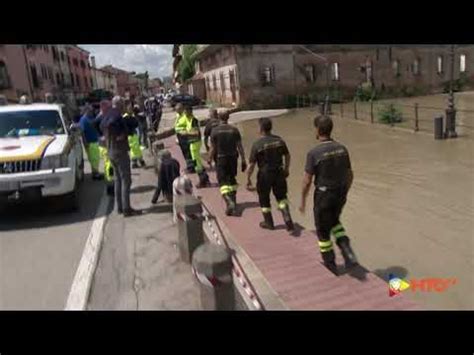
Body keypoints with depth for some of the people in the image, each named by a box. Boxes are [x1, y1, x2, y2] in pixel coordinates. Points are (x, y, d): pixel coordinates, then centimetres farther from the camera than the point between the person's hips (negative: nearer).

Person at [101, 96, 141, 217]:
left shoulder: (108, 115, 12)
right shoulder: (117, 116, -17)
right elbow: (109, 124, -31)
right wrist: (118, 135, -18)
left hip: (111, 151, 10)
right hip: (120, 151, -10)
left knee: (118, 179, 14)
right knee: (126, 180, -5)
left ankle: (120, 207, 20)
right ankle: (126, 209, -3)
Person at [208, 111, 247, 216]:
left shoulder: (215, 130, -8)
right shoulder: (234, 130, -2)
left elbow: (212, 148, -7)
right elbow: (240, 146, -2)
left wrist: (210, 159, 8)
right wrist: (243, 160, 4)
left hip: (220, 159, -3)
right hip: (233, 158, 3)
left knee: (223, 181, -2)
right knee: (232, 178, 21)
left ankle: (229, 202, -21)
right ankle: (233, 198, 33)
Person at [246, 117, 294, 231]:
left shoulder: (257, 144, -16)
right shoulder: (279, 140, -2)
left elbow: (251, 164, -14)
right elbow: (287, 155, 10)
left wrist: (248, 179, -3)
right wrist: (286, 169, 25)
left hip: (265, 174, -3)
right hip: (279, 172, 4)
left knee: (264, 199, 16)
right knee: (281, 197, 16)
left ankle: (269, 222, 28)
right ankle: (287, 218, -1)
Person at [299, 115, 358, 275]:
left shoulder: (314, 153, -19)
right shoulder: (342, 149, -2)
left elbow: (307, 181, -15)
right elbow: (350, 174, 5)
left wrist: (303, 200, -1)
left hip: (323, 195, -5)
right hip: (340, 194, 5)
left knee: (323, 230, 14)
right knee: (334, 222, 29)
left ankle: (330, 265, 26)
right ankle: (347, 250, 11)